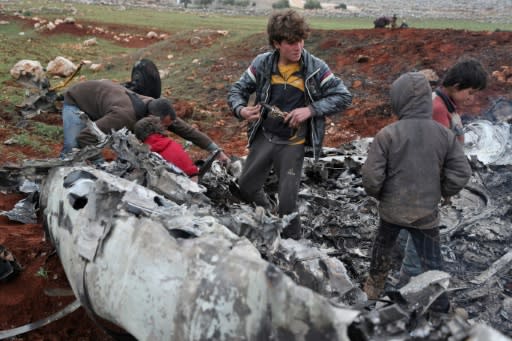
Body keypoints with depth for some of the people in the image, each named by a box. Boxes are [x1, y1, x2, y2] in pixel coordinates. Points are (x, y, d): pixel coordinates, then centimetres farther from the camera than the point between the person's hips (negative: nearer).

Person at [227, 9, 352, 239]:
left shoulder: (315, 67, -12)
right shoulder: (262, 63, -7)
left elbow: (344, 97, -9)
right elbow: (237, 90, 2)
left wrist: (311, 110, -21)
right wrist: (241, 110, -20)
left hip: (293, 144, -3)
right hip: (264, 137, 3)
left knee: (287, 203, -2)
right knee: (246, 188, 15)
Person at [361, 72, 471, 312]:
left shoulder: (387, 134, -18)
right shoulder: (445, 135, -10)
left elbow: (371, 176, -17)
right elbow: (461, 174, -7)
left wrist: (378, 195, 3)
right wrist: (438, 193, 9)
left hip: (392, 210, 0)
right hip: (427, 213, 0)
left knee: (382, 247, 25)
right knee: (432, 263, 13)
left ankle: (374, 287, 45)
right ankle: (440, 308, 21)